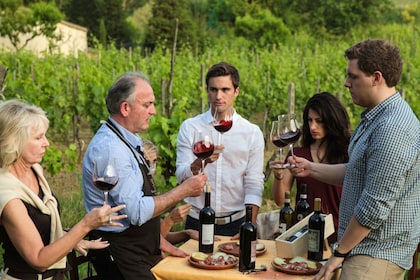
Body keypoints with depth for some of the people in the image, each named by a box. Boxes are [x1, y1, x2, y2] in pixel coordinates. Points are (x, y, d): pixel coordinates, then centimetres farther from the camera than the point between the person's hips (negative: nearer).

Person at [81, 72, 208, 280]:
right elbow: (137, 212, -24)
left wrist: (158, 239, 12)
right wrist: (184, 191, -17)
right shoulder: (110, 148, -20)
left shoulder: (129, 141, 9)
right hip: (121, 256, -8)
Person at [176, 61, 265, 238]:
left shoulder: (252, 132, 0)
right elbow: (181, 176, -7)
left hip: (236, 223, 0)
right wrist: (202, 161, -27)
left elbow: (254, 184, -3)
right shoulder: (190, 127, 0)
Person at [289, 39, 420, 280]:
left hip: (378, 255, -10)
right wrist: (311, 168, 9)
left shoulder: (392, 130, -24)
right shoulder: (376, 118, 9)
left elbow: (375, 207, -24)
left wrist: (339, 252, -15)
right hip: (372, 249, 10)